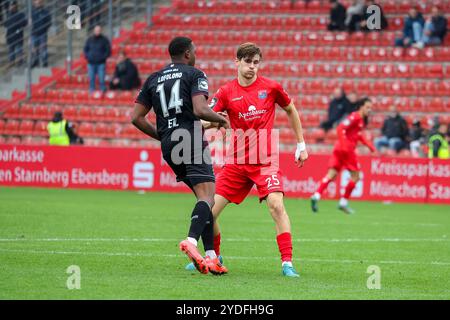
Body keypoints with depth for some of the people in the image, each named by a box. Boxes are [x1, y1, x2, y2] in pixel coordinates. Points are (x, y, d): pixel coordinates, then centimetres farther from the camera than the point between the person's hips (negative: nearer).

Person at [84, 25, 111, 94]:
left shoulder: (104, 40, 2)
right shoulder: (90, 40, 10)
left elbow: (108, 51, 3)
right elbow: (86, 49, 17)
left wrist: (103, 57, -9)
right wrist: (87, 57, 1)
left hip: (101, 63, -3)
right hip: (91, 63, 3)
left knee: (101, 80, -7)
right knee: (91, 79, 2)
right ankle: (91, 93, 6)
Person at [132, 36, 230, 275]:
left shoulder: (153, 79, 19)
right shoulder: (195, 75, 2)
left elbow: (136, 117, 14)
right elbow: (200, 110, -14)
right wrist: (221, 119, 4)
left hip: (168, 145, 7)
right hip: (191, 137, -7)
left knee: (205, 196, 13)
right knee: (207, 195, -13)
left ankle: (210, 255, 5)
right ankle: (191, 241, -38)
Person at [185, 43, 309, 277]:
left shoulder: (271, 88, -1)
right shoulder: (226, 92, -1)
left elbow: (291, 110, 15)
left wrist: (301, 145, 15)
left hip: (265, 161, -2)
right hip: (236, 162, 2)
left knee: (276, 205, -23)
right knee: (210, 211, -2)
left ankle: (287, 263, -18)